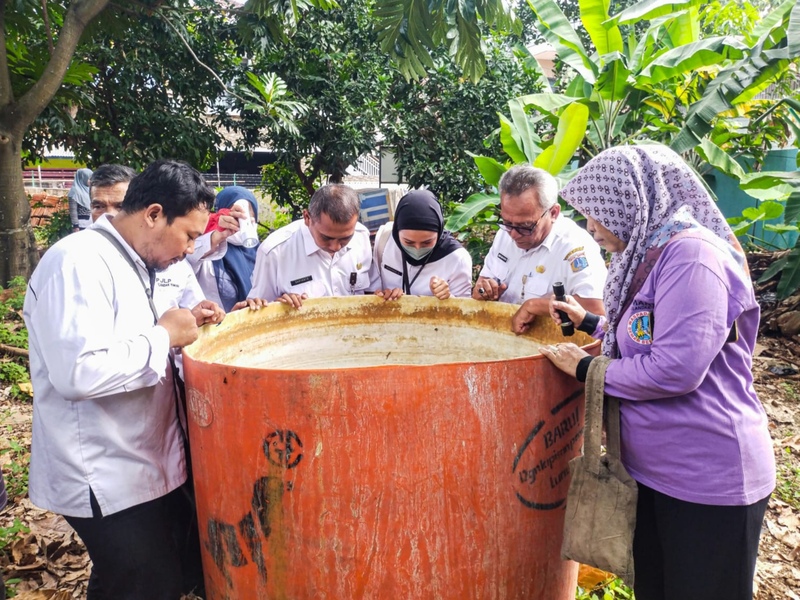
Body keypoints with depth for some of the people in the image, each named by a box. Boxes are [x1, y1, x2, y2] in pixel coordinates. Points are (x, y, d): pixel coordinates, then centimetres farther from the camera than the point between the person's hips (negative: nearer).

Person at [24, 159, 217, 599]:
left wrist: (183, 324, 4)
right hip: (106, 483, -9)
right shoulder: (78, 263, -21)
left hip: (150, 466, 9)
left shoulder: (131, 263, 10)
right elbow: (78, 373, -32)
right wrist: (163, 336, -21)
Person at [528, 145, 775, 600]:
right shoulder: (653, 253, 9)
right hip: (654, 468, 9)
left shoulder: (691, 254, -20)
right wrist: (590, 322, 17)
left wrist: (586, 369, -15)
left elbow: (676, 368, -27)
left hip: (708, 479, -9)